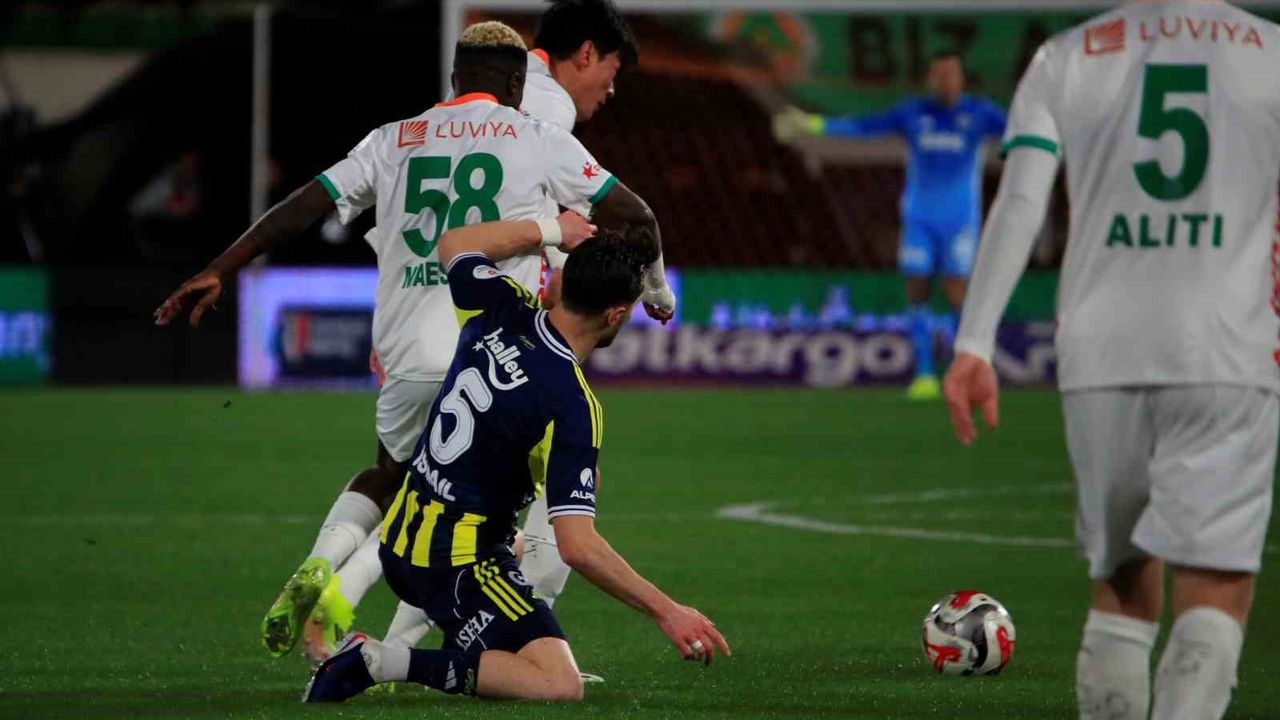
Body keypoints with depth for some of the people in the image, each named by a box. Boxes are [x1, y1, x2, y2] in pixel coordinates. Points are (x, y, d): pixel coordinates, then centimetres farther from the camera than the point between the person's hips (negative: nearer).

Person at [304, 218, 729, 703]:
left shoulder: (501, 312, -7)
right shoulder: (573, 407, -25)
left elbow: (454, 245, 18)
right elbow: (577, 546, -29)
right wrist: (665, 610, -23)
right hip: (459, 565, -9)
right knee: (560, 685, -20)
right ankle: (383, 663, -17)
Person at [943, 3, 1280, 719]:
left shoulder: (1068, 58, 8)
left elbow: (1018, 205, -2)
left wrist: (974, 345, -5)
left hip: (1101, 357, 3)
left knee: (1122, 580, 16)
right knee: (1217, 589, -6)